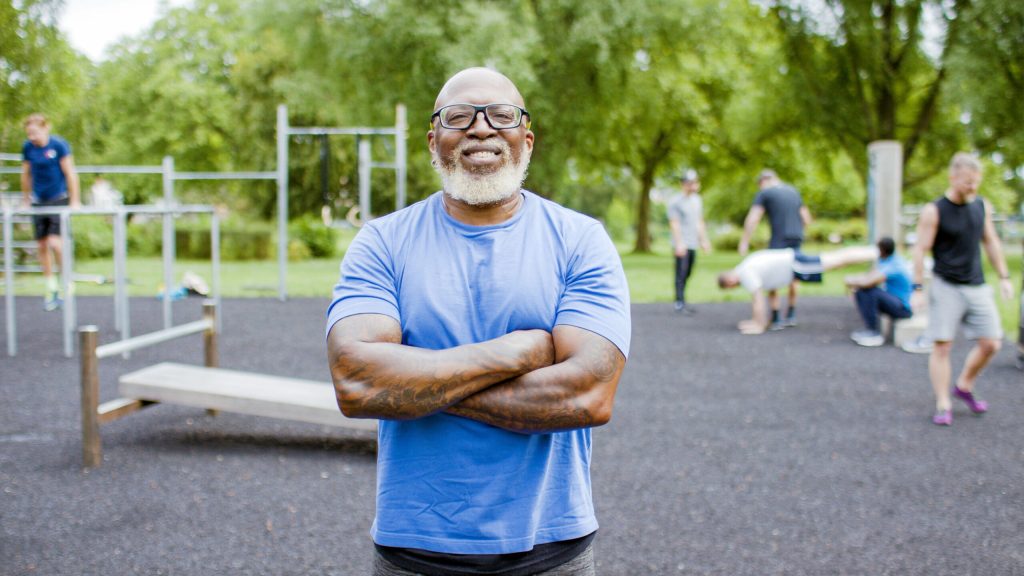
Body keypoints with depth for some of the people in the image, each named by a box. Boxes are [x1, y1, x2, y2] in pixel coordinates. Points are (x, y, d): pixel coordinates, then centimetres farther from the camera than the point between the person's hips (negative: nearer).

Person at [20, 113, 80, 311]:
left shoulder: (59, 145, -10)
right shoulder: (27, 148, 2)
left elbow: (70, 173, -8)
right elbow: (26, 175, 13)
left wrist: (74, 202, -8)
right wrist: (26, 202, 16)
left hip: (59, 199, -5)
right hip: (38, 202, 5)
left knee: (54, 242, -16)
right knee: (42, 246, 6)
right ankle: (51, 289, 17)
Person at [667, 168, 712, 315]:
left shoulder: (697, 200, 16)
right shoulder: (675, 201, -5)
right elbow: (674, 223, -10)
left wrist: (704, 240, 18)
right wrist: (679, 243, -15)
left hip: (693, 244, 7)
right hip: (682, 245, -7)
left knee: (687, 274, 6)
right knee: (681, 274, -8)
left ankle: (681, 302, 10)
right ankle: (680, 303, -7)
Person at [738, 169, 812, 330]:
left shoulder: (765, 193, -2)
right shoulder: (793, 191, 17)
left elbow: (752, 219, -11)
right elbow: (806, 219, 19)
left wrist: (744, 242, -10)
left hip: (779, 240, -6)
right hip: (797, 239, 6)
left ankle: (775, 319, -2)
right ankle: (791, 316, 21)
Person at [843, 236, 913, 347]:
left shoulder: (893, 266, -27)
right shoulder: (885, 260, 4)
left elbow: (868, 282, -36)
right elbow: (870, 275, 11)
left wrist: (851, 281, -16)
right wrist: (854, 280, -10)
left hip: (903, 307, -10)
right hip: (894, 300, 10)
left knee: (870, 291, -29)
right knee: (860, 291, 0)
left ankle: (875, 334, -18)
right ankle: (869, 329, 2)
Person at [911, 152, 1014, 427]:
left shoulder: (982, 206, 7)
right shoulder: (934, 211, -9)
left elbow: (991, 242, 17)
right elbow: (920, 250, -8)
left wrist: (1004, 277, 15)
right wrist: (917, 288, -13)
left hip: (977, 287, 5)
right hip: (946, 288, -5)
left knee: (991, 343, 3)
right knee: (941, 345, -6)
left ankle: (964, 386, 25)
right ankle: (943, 405, 1)